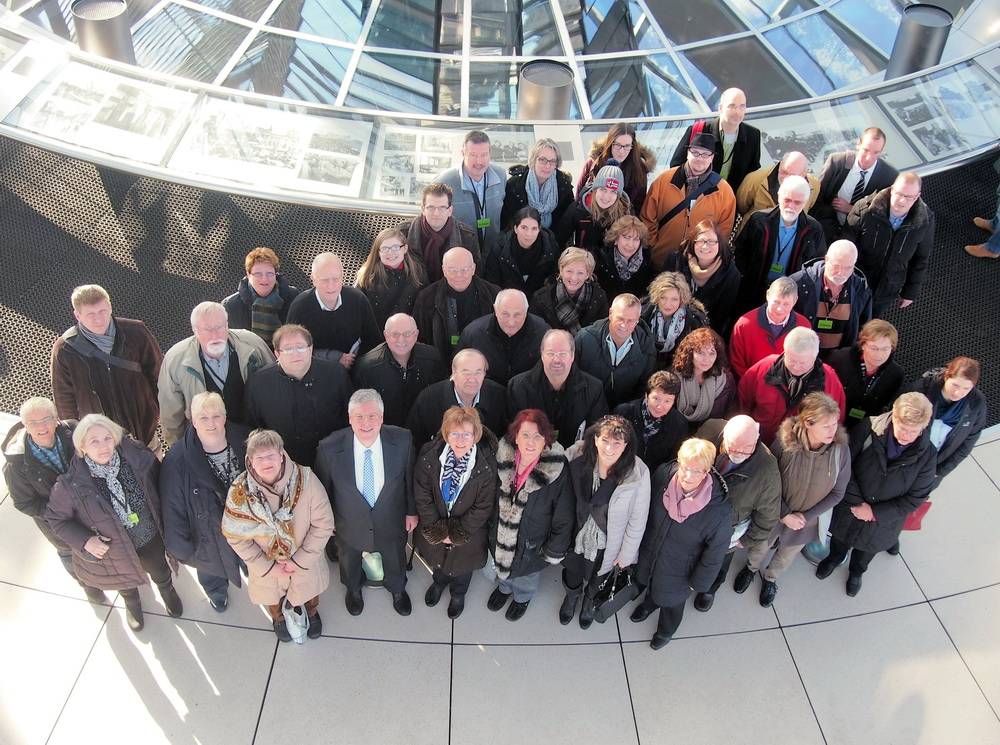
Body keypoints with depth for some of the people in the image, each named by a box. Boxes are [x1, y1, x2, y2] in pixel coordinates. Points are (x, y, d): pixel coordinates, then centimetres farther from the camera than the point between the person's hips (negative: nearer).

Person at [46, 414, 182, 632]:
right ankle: (132, 603, 68)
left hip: (151, 539, 1)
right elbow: (56, 518, -12)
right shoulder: (72, 484, -31)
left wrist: (162, 516, -7)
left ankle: (168, 591, 67)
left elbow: (157, 480, -6)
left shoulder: (136, 456, -28)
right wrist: (84, 541, -23)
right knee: (126, 583, 32)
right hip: (111, 549, -1)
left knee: (161, 573, 31)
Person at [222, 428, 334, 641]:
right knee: (272, 598, 30)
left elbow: (323, 523, -21)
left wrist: (301, 560, -20)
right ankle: (278, 618, 65)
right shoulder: (239, 491, -27)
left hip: (306, 560, 0)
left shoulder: (306, 479, -31)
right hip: (266, 564, 0)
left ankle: (312, 612, 65)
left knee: (310, 590, 30)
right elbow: (235, 536, -15)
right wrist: (267, 566, -14)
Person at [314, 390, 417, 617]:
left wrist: (412, 511, 1)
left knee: (395, 560, 30)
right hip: (349, 526, 0)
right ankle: (353, 588, 67)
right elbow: (322, 488, -12)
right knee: (350, 562, 31)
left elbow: (410, 478, -9)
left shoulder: (402, 440, -28)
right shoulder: (329, 448, -30)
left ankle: (397, 588, 65)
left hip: (391, 523, 1)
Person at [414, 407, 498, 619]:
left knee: (462, 564, 27)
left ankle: (458, 593, 60)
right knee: (437, 559, 31)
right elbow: (422, 496, -15)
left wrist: (457, 533, -15)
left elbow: (483, 507, -19)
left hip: (468, 532, -1)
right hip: (435, 528, 2)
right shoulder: (429, 455, -25)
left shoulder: (487, 465, -29)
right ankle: (439, 582, 66)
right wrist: (439, 530, -14)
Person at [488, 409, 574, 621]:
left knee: (526, 574, 29)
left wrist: (554, 551, -10)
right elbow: (491, 498, -2)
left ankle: (523, 597, 63)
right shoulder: (503, 458, -21)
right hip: (501, 534, 3)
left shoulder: (557, 471, -33)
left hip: (532, 543, -3)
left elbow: (563, 518, -19)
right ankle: (504, 587, 67)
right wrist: (490, 528, 8)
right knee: (502, 567, 33)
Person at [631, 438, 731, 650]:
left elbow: (714, 554, -20)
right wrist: (643, 543, 8)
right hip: (649, 553, 3)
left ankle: (666, 630, 63)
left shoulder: (719, 511, -38)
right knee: (651, 585, 36)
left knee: (672, 601, 29)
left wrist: (698, 582, -7)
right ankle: (649, 603, 71)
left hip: (678, 571, -3)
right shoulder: (663, 474, -28)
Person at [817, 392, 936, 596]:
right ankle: (835, 558, 64)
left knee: (868, 547, 30)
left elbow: (915, 498, -17)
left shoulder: (927, 455, -27)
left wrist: (876, 512, -19)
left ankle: (856, 571, 63)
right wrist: (856, 501, -21)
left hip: (885, 518, 0)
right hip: (849, 507, 0)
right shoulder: (870, 428, -31)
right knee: (841, 536, 30)